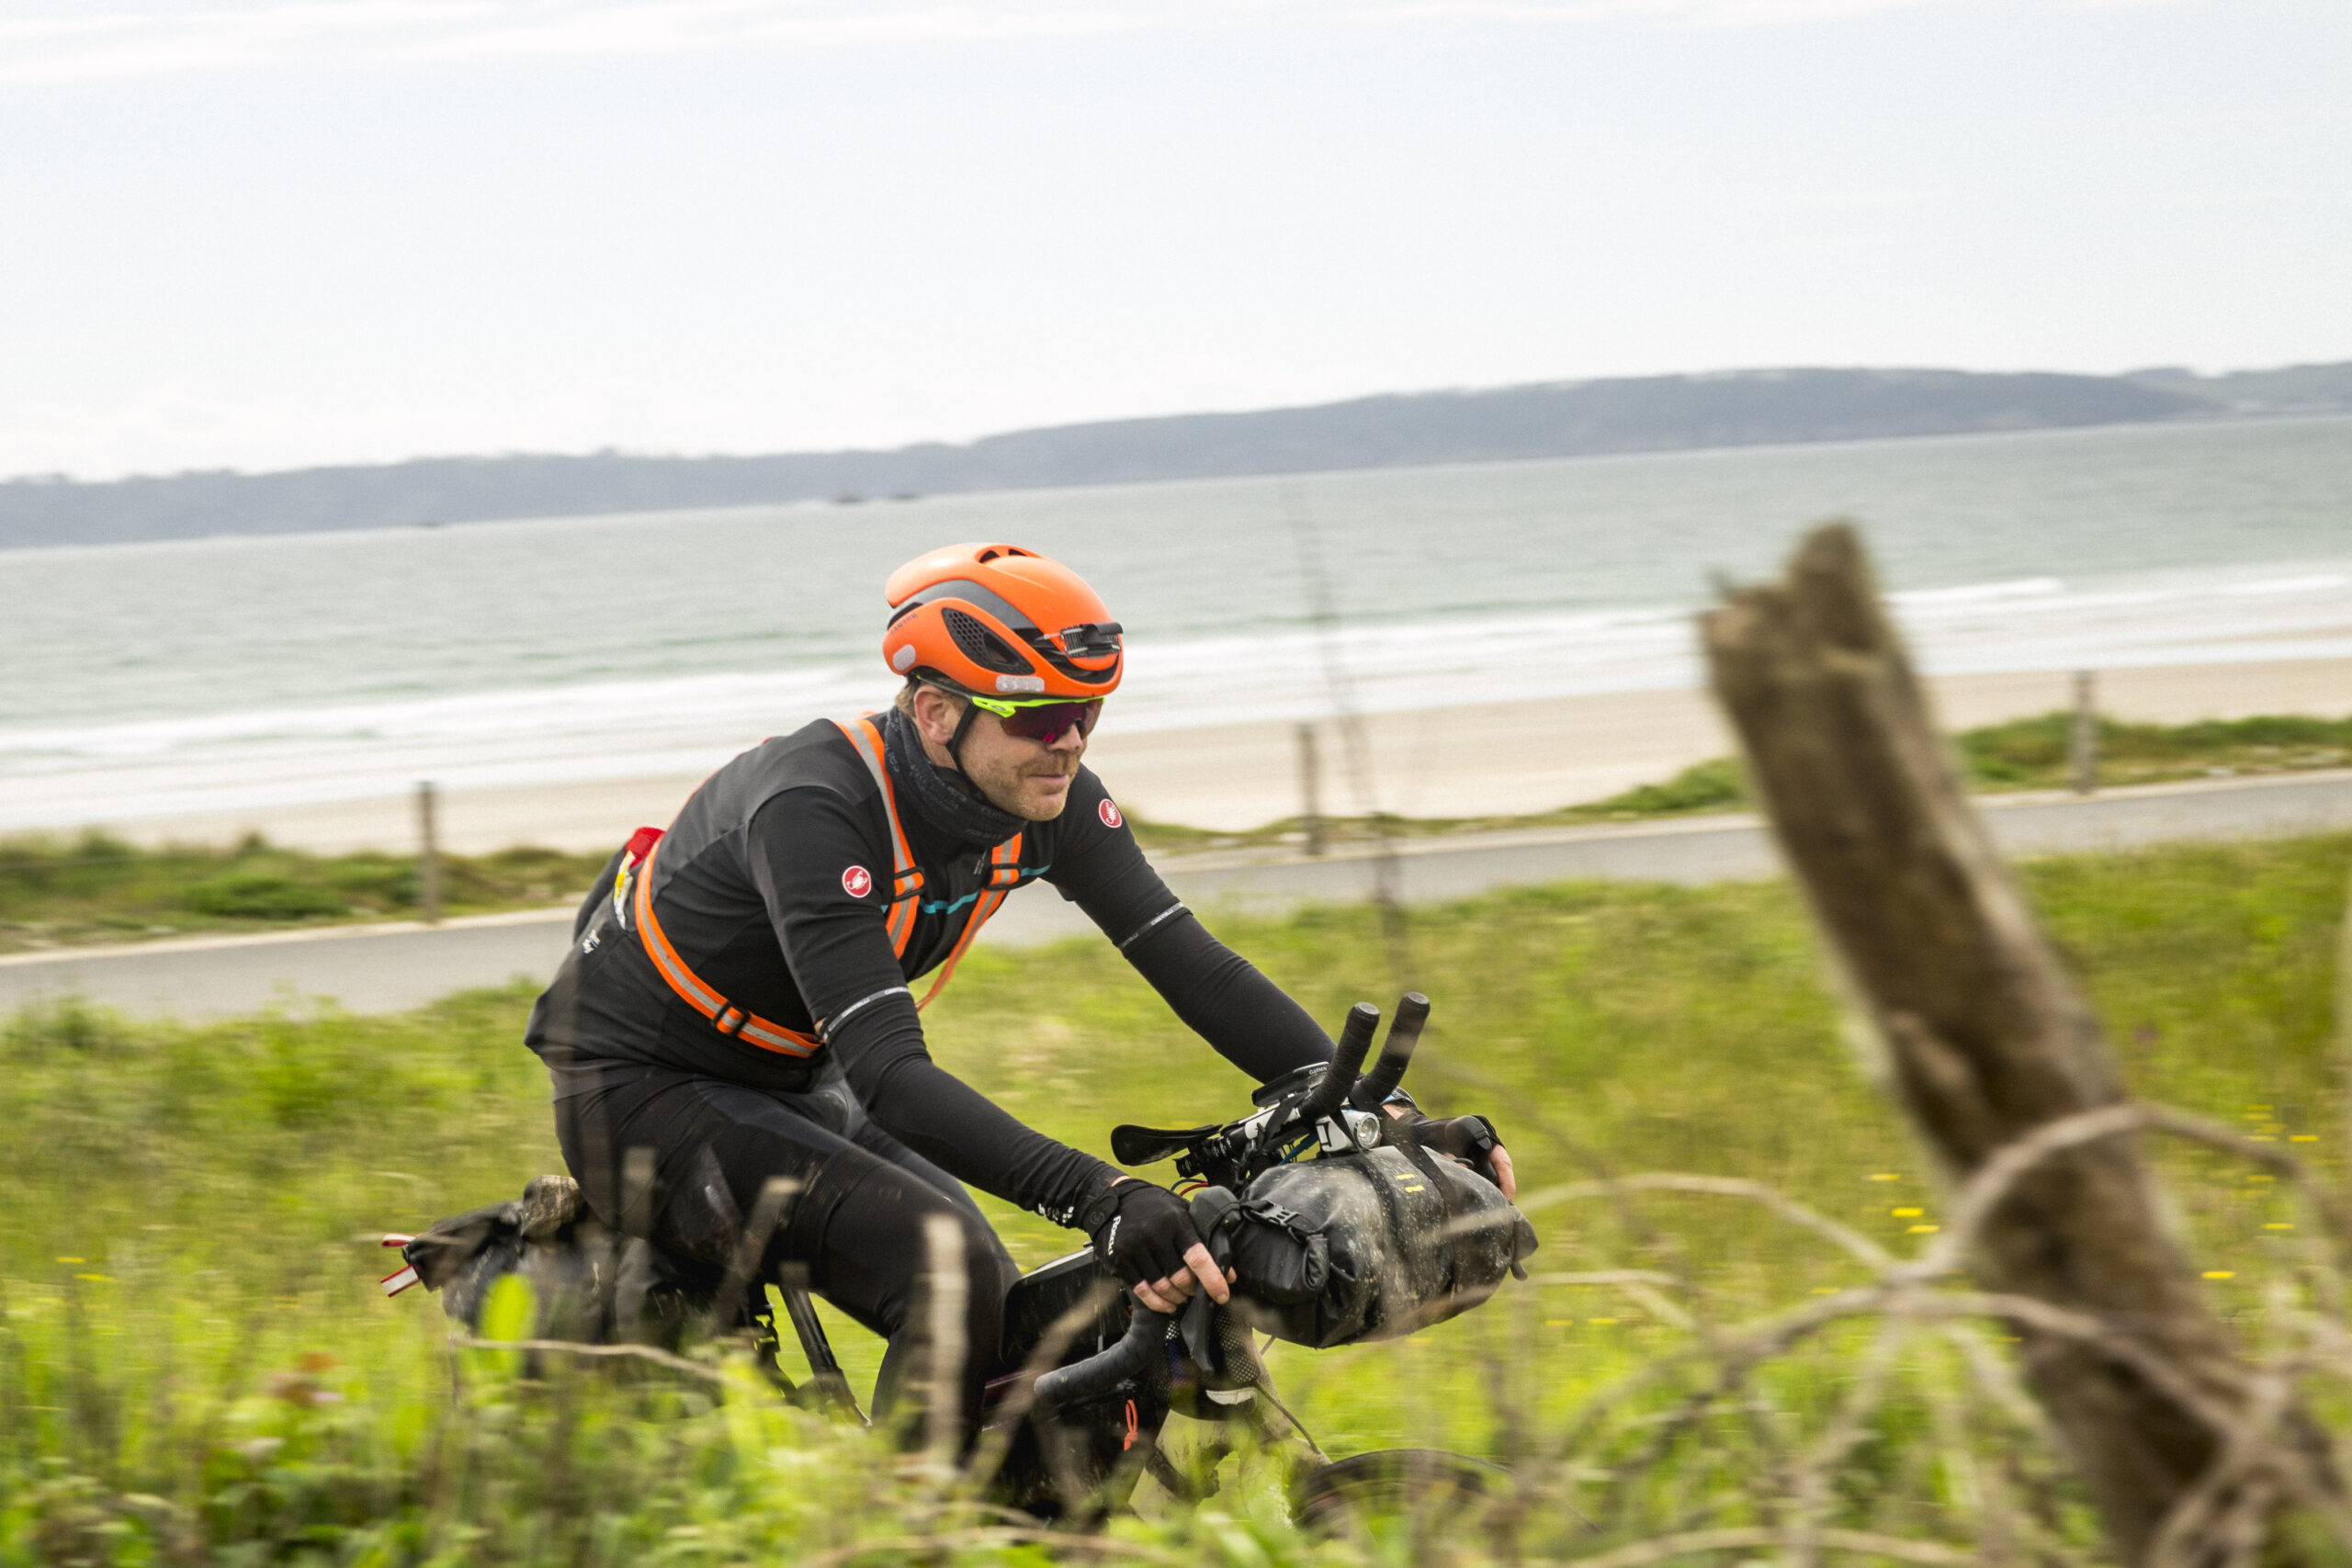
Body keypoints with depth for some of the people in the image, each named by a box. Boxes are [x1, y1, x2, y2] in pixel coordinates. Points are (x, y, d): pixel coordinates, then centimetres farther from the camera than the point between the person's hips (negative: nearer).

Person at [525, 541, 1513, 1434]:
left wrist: (1382, 1109, -19)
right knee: (950, 1274, -26)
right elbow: (887, 1070, -41)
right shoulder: (813, 807, -33)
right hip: (642, 1093, -8)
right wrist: (1097, 1197, -52)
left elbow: (1191, 964, -8)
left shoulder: (1048, 799, -10)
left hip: (791, 1084, 8)